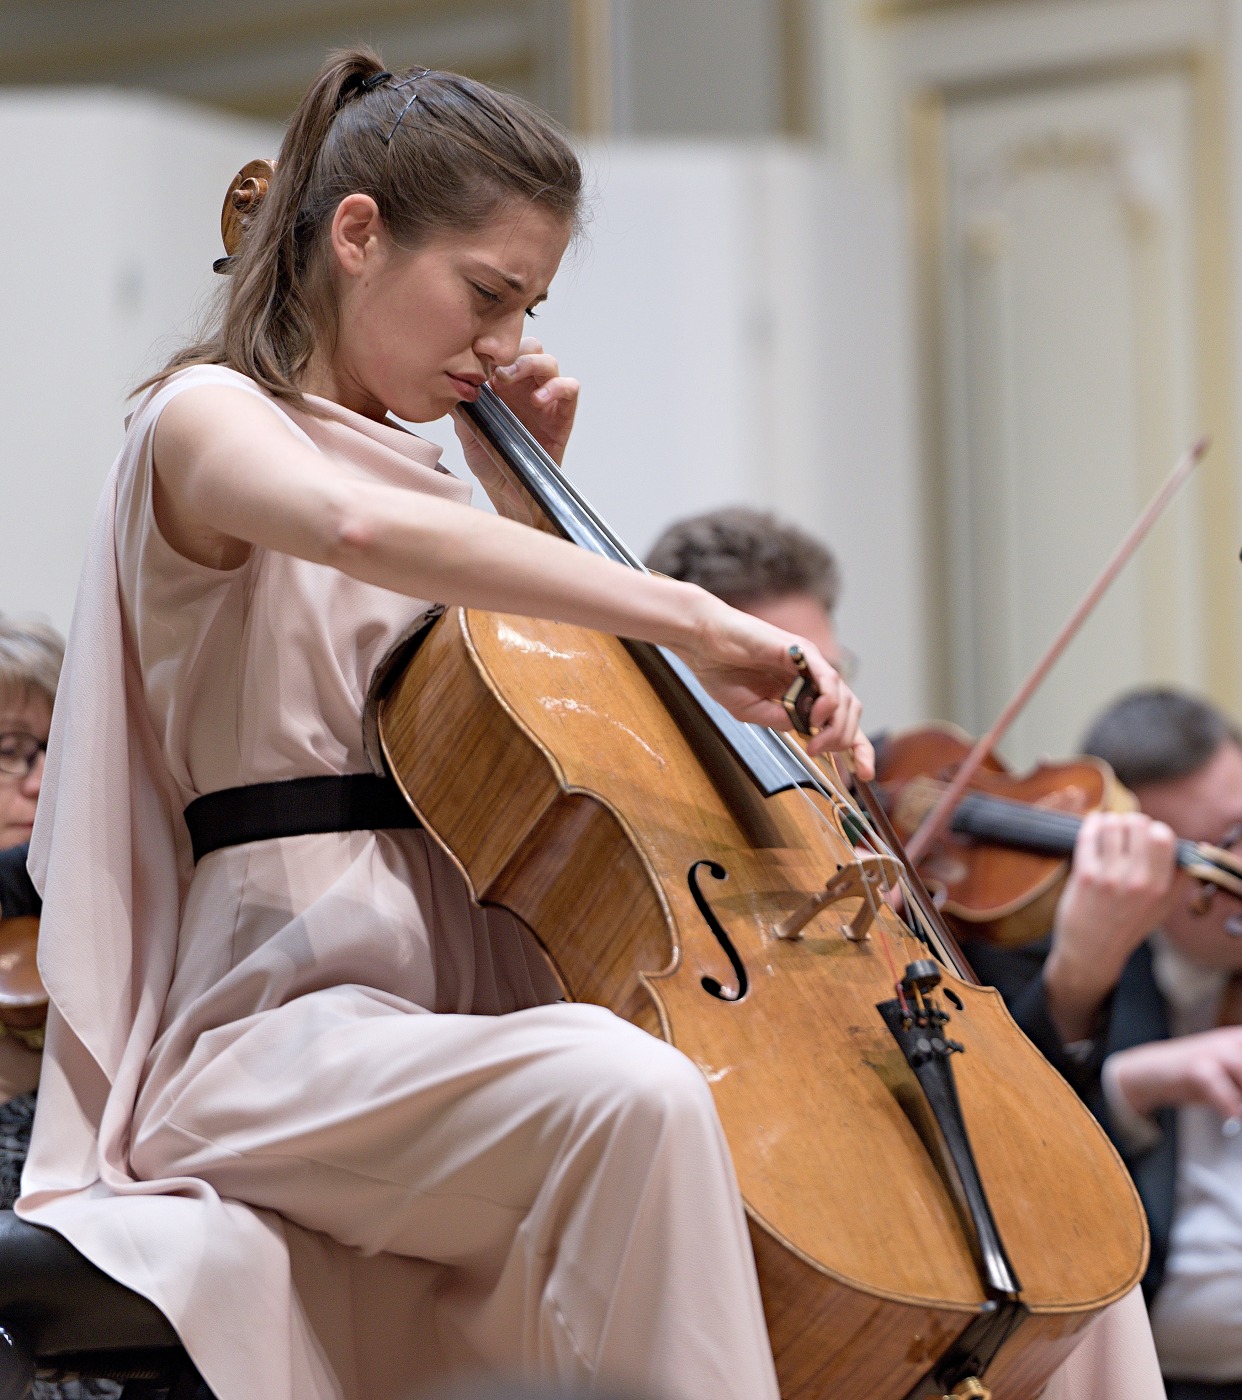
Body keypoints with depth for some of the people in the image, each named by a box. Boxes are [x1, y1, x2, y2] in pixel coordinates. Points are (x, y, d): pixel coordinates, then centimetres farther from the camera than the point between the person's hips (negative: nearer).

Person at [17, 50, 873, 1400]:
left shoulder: (417, 474, 22)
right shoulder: (208, 421, -3)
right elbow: (355, 527, -29)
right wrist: (685, 615, -34)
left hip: (466, 1011, 9)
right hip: (284, 1029, -9)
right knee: (628, 1093, -37)